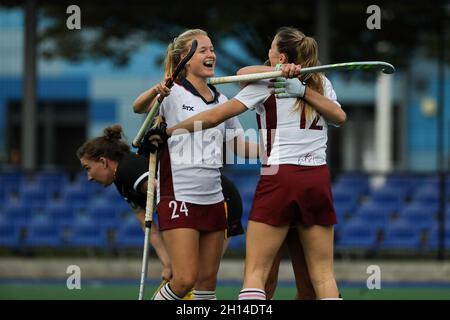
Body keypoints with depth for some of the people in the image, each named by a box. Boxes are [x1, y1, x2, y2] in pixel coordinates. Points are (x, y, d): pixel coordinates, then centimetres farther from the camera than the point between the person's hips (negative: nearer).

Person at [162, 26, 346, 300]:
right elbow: (339, 117, -5)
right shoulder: (322, 83, 14)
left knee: (255, 272, -4)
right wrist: (304, 90, -9)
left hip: (280, 178, -4)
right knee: (323, 274, 4)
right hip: (318, 179, 4)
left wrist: (166, 131, 4)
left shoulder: (266, 84, 2)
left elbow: (214, 117, -2)